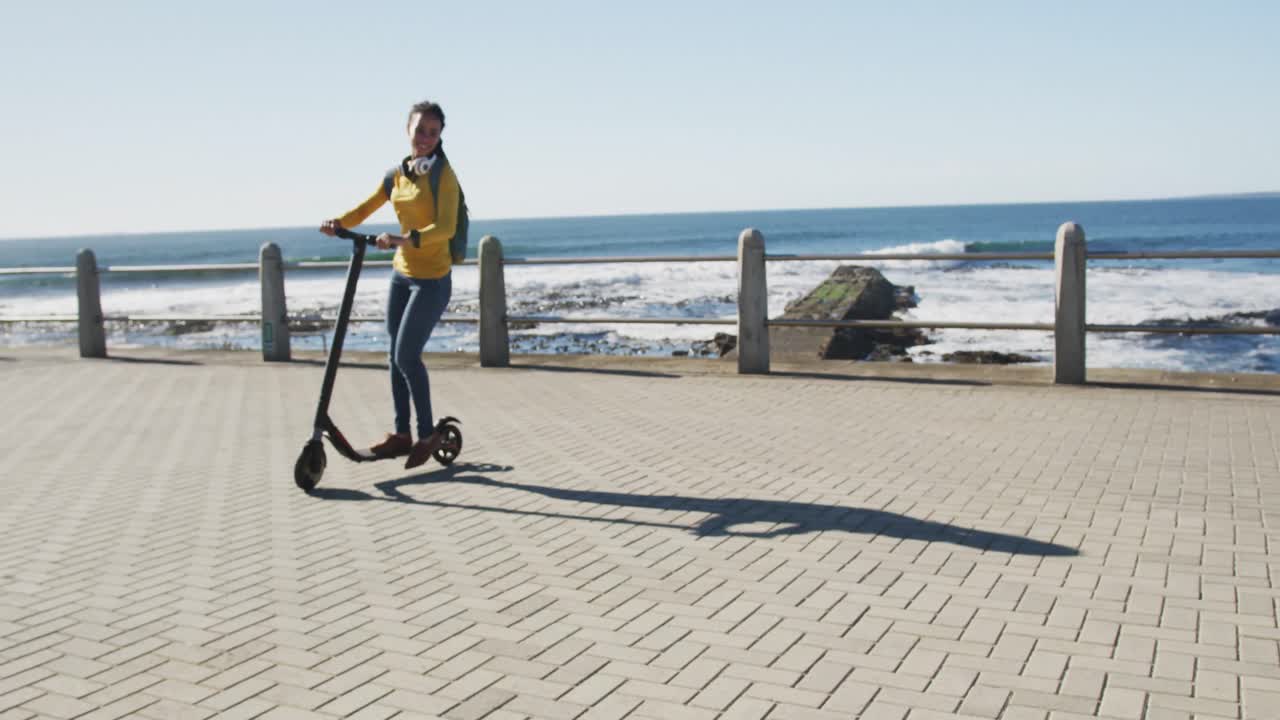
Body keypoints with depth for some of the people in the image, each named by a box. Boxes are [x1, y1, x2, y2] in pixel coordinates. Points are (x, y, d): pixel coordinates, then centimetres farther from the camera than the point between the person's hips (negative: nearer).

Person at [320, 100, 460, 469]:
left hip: (431, 279, -7)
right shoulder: (398, 173, 6)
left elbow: (446, 228, -27)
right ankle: (402, 434, 23)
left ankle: (428, 435, 8)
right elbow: (364, 209, 9)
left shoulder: (444, 175, -15)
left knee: (407, 356, -8)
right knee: (397, 355, 11)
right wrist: (338, 223, -12)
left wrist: (404, 239, -40)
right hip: (402, 273, 7)